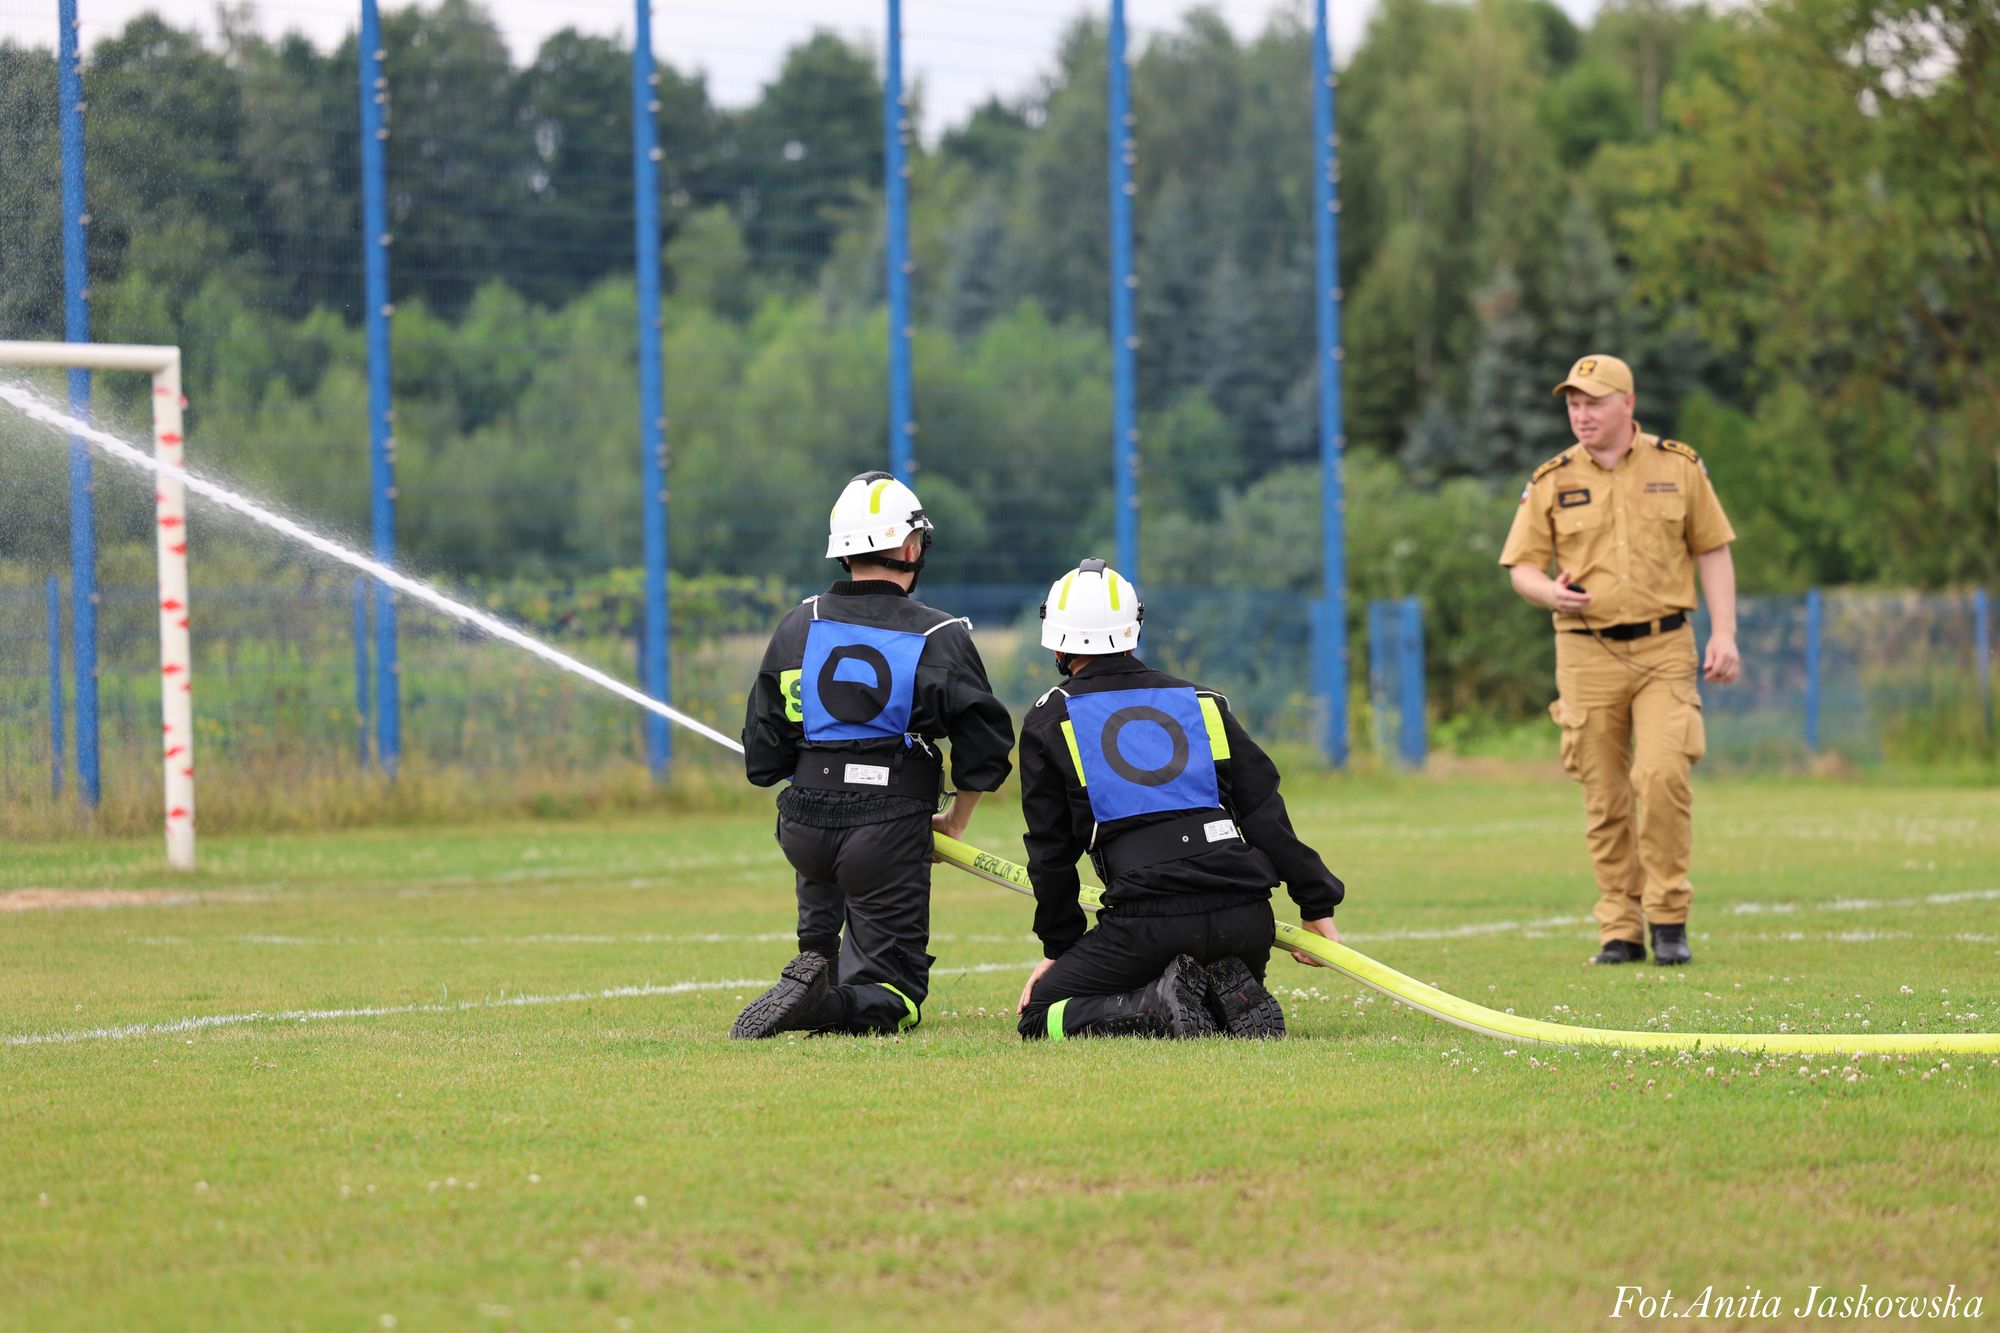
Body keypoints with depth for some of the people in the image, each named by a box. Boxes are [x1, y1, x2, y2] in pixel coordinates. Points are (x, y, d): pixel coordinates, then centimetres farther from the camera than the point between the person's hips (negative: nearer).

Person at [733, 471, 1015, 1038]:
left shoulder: (798, 626, 1)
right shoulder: (941, 638, -6)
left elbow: (763, 758, 4)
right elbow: (985, 749, -1)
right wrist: (954, 822, 16)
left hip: (803, 828, 4)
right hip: (891, 836, -4)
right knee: (894, 996, 3)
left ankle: (814, 961, 18)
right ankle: (818, 1006, -26)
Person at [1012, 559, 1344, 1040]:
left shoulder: (1049, 723, 9)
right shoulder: (1201, 702, 17)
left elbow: (1051, 851, 12)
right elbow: (1266, 814, 11)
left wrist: (1058, 947, 23)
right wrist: (1317, 907, 13)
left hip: (1148, 924, -4)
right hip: (1246, 919, 4)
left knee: (1039, 1018, 9)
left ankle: (1159, 1007, -14)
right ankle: (1236, 1000, -2)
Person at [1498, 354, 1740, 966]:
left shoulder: (1678, 466, 5)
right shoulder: (1552, 481, 5)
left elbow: (1713, 552, 10)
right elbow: (1521, 565, 8)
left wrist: (1724, 634, 1)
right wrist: (1552, 591, -15)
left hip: (1665, 648, -1)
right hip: (1588, 654, 1)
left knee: (1662, 773, -18)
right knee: (1605, 797, 1)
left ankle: (1668, 918, -6)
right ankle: (1621, 930, 9)